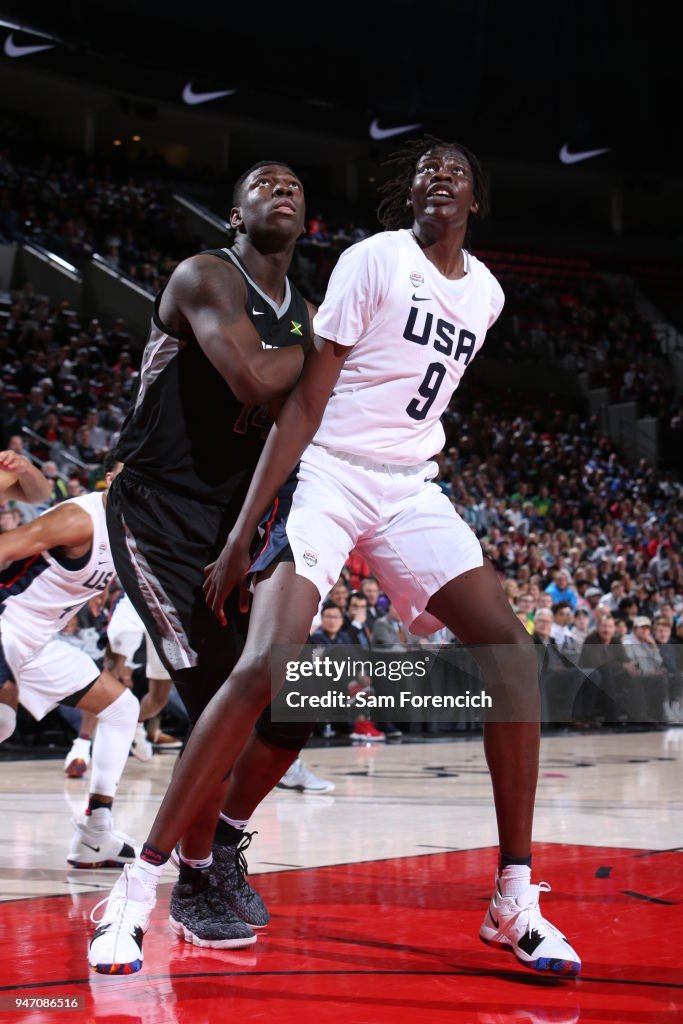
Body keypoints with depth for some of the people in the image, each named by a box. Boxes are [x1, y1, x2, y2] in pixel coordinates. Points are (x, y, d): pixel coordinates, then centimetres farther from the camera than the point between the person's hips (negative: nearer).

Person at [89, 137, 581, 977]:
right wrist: (242, 533, -17)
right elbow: (306, 402, -11)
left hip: (411, 490, 6)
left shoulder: (485, 293, 11)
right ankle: (138, 885, -14)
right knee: (265, 667, -22)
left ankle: (515, 901, -2)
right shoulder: (376, 259, -7)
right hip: (328, 475, -6)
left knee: (514, 653, -9)